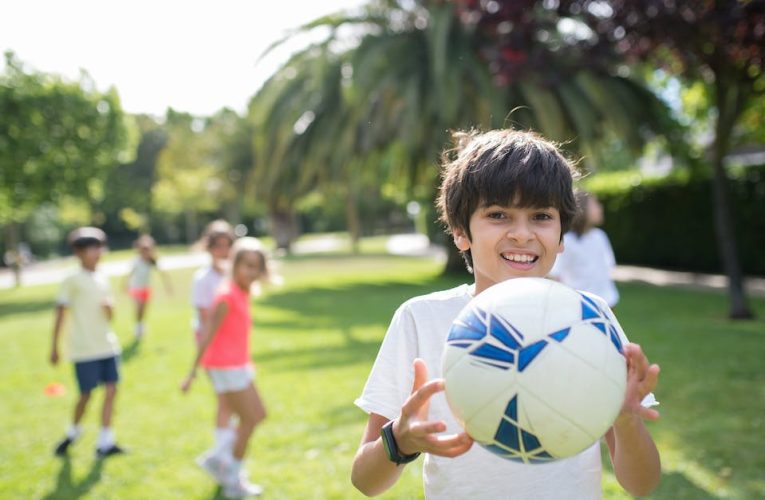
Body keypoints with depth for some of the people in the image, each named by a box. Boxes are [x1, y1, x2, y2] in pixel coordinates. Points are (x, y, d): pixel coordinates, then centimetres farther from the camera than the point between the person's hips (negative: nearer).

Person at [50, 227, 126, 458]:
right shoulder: (72, 281, -6)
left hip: (107, 345, 6)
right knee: (86, 394, 0)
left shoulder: (103, 280, 12)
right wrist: (54, 347, -5)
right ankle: (73, 432, 27)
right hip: (84, 349, -5)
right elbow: (60, 313, -5)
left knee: (111, 389, 0)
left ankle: (105, 442, 6)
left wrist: (109, 307, -7)